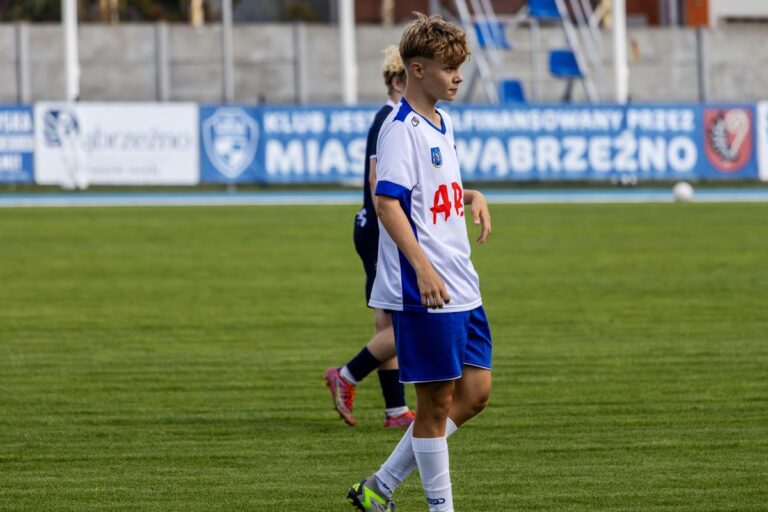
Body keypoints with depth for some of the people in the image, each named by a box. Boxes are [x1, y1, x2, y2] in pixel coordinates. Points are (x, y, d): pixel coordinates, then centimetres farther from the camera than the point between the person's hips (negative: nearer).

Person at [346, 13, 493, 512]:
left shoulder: (442, 125, 15)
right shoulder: (401, 128, -13)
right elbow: (387, 202, -21)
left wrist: (473, 197, 9)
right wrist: (422, 266, -29)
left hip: (461, 288, 9)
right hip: (423, 290, -9)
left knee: (475, 391, 9)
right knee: (438, 400, -2)